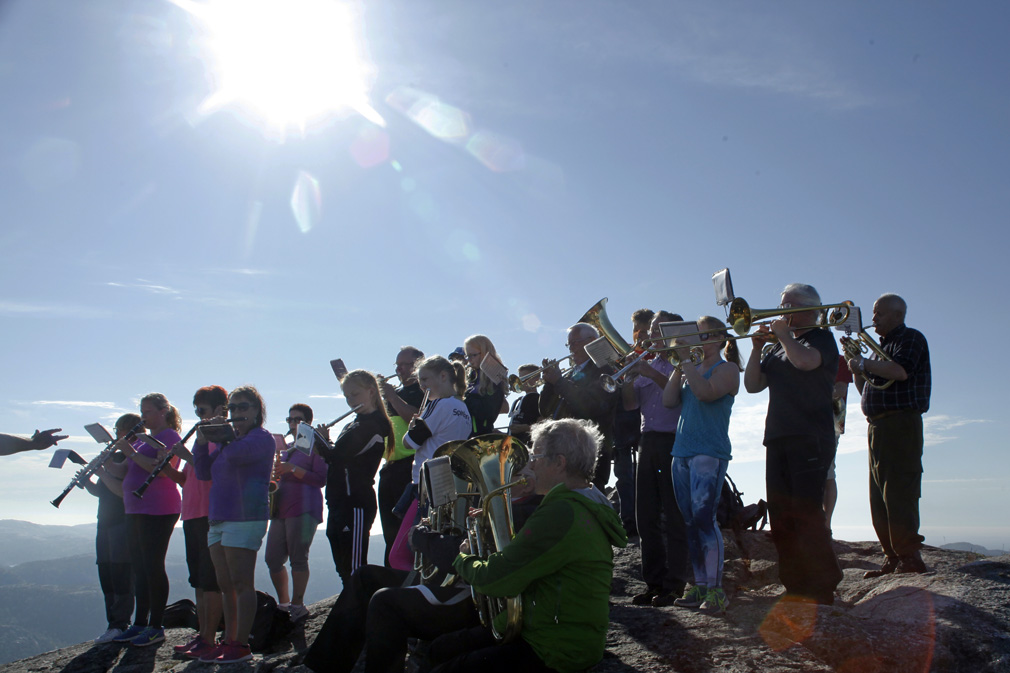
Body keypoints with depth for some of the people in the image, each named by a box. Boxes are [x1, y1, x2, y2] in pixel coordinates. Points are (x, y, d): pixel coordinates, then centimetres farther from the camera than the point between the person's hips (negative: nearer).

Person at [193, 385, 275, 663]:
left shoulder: (261, 437, -6)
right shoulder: (229, 439, 20)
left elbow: (235, 454, -24)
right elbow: (204, 473, 16)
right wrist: (202, 442, 3)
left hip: (245, 518, -9)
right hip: (219, 518, 9)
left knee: (241, 583, -7)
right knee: (226, 585, 11)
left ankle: (241, 644, -3)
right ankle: (228, 641, 18)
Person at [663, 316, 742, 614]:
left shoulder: (727, 369, 0)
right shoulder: (691, 370, 19)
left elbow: (706, 392, -19)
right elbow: (669, 398, 7)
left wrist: (686, 360, -14)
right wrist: (679, 364, 1)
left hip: (710, 452, -7)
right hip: (682, 452, 7)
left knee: (704, 518, -14)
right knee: (690, 522, 7)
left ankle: (715, 589, -8)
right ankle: (699, 586, 13)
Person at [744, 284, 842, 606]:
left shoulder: (821, 338, 1)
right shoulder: (779, 347, 22)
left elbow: (804, 361, -22)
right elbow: (753, 384, 16)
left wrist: (783, 334, -7)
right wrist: (758, 348, 4)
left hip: (810, 439, -8)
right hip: (778, 439, 8)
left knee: (806, 513, -12)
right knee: (781, 516, 6)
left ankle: (822, 589, -5)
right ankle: (795, 586, 12)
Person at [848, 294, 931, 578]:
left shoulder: (911, 338, -3)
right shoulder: (882, 347, 24)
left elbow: (900, 371, -23)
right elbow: (865, 390, 23)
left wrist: (864, 363, -13)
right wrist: (856, 367, 7)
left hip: (900, 423, -9)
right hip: (878, 426, 9)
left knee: (899, 494, -12)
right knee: (881, 498, 9)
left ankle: (910, 559, -10)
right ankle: (893, 559, 14)